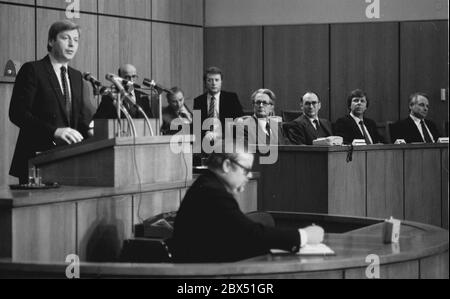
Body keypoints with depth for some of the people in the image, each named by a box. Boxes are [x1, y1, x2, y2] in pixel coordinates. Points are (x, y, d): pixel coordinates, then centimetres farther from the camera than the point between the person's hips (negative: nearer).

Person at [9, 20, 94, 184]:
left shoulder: (76, 76, 18)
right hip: (37, 157, -5)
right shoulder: (32, 70, -2)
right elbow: (17, 113, -11)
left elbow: (82, 118, 15)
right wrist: (54, 131, -22)